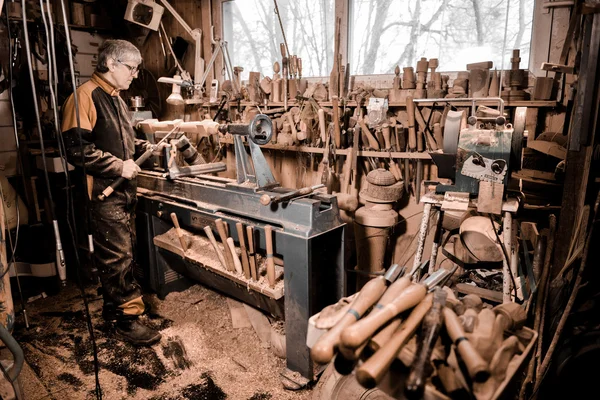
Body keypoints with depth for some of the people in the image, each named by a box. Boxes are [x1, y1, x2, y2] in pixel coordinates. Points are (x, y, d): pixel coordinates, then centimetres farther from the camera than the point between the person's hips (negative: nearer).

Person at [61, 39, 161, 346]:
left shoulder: (115, 98, 17)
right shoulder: (86, 96, -13)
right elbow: (76, 148, -20)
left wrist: (140, 146, 10)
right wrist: (119, 166, -19)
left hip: (123, 189, 10)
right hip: (103, 192, -9)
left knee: (123, 251, 16)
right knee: (117, 256, -3)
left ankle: (113, 307, 32)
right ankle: (128, 318, 9)